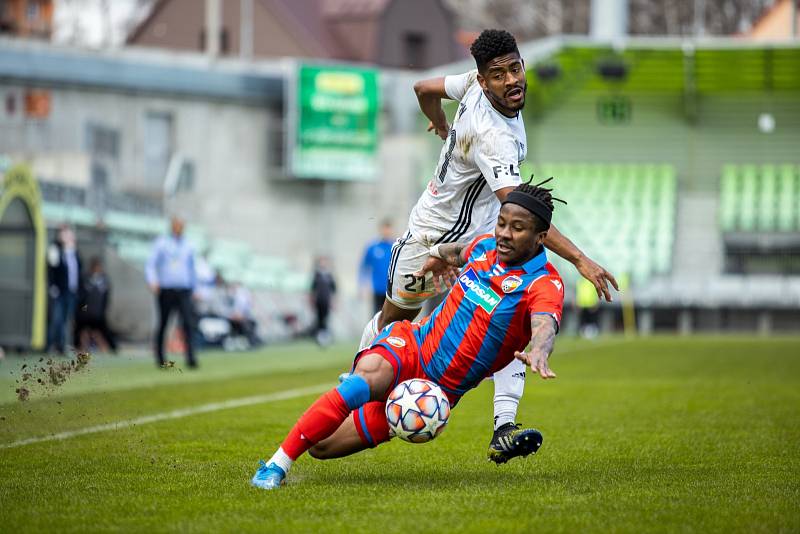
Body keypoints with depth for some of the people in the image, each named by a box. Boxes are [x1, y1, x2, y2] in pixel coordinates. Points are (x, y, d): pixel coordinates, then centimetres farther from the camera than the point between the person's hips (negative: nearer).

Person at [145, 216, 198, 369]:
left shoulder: (188, 247, 15)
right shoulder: (161, 243, 5)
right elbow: (150, 264, -3)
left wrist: (193, 289, 25)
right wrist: (152, 281, -20)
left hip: (184, 292, 2)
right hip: (165, 291, -2)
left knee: (188, 323, -15)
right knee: (162, 324, 6)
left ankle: (191, 358, -22)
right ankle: (160, 357, 21)